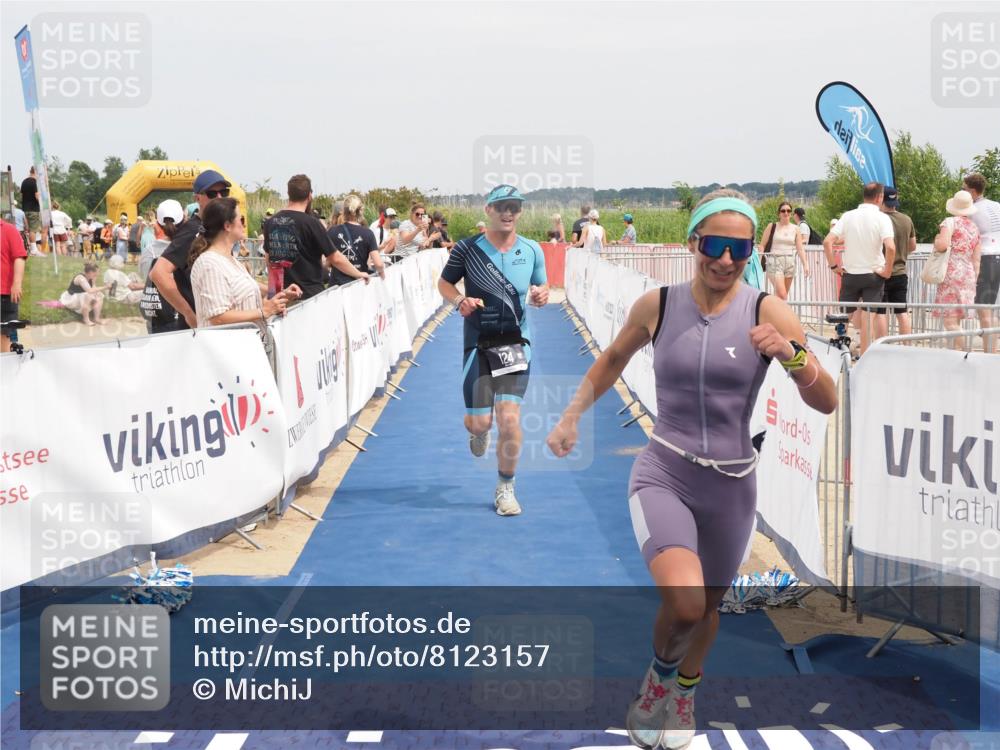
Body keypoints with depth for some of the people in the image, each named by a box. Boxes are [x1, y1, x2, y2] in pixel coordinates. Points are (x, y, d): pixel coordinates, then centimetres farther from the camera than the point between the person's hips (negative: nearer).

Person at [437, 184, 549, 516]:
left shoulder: (532, 250, 3)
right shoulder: (467, 248, -3)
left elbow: (541, 287, 14)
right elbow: (444, 283, 7)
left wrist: (541, 295, -10)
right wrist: (459, 300, -14)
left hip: (516, 343, 1)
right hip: (478, 343, -1)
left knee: (510, 419, -9)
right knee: (479, 422, 1)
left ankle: (505, 488, 10)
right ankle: (479, 432, 43)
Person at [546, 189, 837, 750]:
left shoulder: (768, 312, -8)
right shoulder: (657, 305, -4)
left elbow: (826, 403, -11)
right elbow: (615, 357, 16)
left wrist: (792, 354, -28)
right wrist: (572, 418, 15)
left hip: (731, 486, 1)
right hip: (663, 475, -1)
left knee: (709, 605, 18)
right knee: (684, 602, -24)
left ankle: (686, 690, 51)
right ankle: (659, 674, 10)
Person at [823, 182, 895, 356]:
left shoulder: (848, 216, -1)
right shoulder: (882, 218, -10)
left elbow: (827, 242, -8)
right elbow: (890, 247, -24)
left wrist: (833, 266, 0)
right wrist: (887, 270, -11)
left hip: (850, 273, 2)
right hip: (873, 274, -2)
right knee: (868, 318, 2)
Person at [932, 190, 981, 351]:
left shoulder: (950, 223, -6)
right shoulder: (975, 228, 15)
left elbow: (943, 245, -22)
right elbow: (976, 260, 15)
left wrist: (936, 241, 0)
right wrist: (974, 281, 21)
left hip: (952, 274, -7)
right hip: (969, 276, 7)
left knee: (950, 319, -8)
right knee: (956, 319, 15)